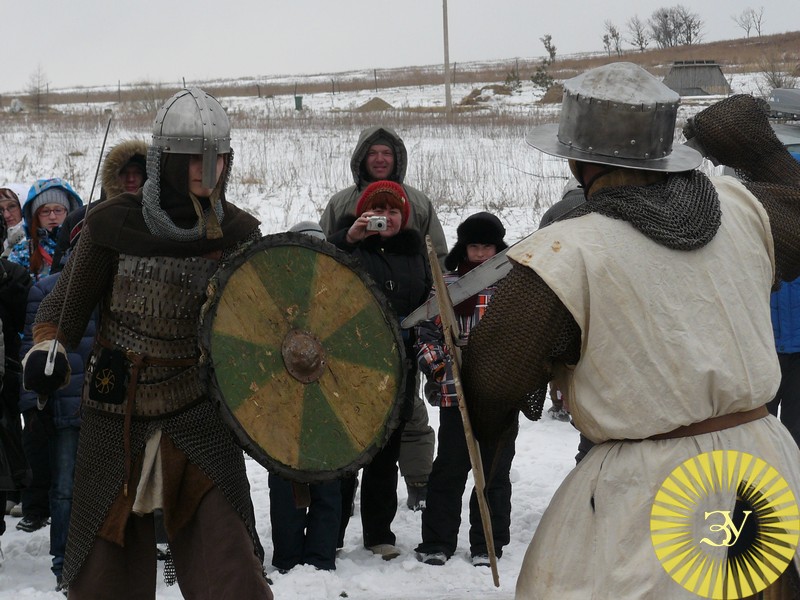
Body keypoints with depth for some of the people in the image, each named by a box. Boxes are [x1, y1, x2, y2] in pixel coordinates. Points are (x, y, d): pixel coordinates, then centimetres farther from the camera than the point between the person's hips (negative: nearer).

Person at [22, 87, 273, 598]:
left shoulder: (238, 233, -1)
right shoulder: (115, 224, -6)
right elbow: (68, 302, 3)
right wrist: (47, 346, -14)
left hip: (202, 420, 0)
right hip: (118, 418, 0)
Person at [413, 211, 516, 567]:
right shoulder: (447, 284, 7)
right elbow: (426, 329, 12)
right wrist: (434, 365, 0)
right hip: (456, 392, 0)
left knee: (494, 471, 7)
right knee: (448, 469, 4)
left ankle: (488, 545, 16)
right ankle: (436, 543, 13)